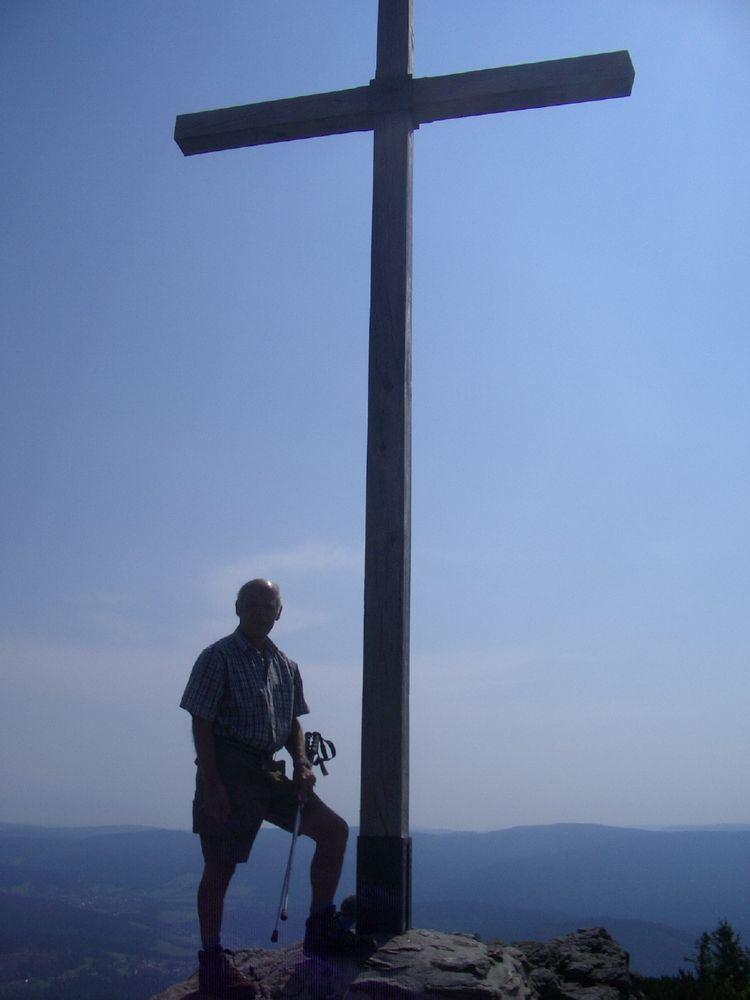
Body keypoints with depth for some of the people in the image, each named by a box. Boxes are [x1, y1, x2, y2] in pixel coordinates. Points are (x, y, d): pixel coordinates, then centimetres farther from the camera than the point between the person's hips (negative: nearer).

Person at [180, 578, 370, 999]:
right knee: (221, 865, -3)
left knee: (334, 829, 2)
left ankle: (321, 928, 11)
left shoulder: (286, 665, 13)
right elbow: (201, 724, -11)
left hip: (269, 770, 7)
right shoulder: (218, 657, -6)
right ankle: (212, 961, 10)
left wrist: (302, 764, 2)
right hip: (228, 770, -7)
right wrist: (210, 784, -17)